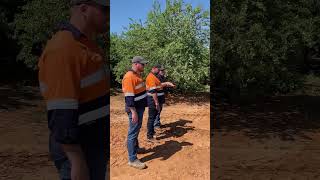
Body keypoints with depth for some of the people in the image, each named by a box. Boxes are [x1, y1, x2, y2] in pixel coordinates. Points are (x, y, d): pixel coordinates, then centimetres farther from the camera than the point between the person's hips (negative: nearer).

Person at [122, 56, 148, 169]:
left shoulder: (137, 75, 11)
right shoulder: (129, 77, -21)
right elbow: (128, 96, -25)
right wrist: (133, 112, -26)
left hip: (140, 107, 10)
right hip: (135, 109, -10)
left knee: (136, 130, 23)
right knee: (133, 132, -3)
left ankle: (135, 147, 41)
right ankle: (132, 159, 5)